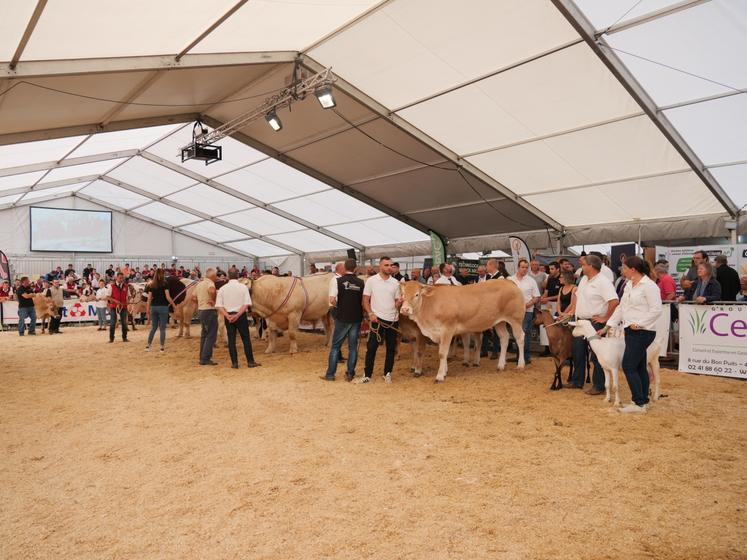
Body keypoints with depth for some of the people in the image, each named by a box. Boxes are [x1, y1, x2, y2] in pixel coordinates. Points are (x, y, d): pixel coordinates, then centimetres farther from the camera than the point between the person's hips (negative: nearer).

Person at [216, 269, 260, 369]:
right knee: (246, 339, 7)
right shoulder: (243, 287, -4)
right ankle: (250, 361, 10)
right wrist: (237, 315, -14)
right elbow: (246, 304, -13)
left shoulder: (222, 289, 1)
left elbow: (218, 306, -5)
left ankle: (234, 363, 9)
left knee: (231, 340, 8)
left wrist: (227, 316, -12)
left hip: (228, 317, 2)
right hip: (241, 316, -2)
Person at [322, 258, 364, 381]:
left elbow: (332, 300, -15)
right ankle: (350, 374, 17)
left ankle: (330, 374, 13)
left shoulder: (337, 280, -7)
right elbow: (364, 301, -1)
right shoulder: (361, 282, 0)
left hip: (342, 318, -2)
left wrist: (339, 306, 3)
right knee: (353, 347, 12)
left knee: (335, 346, 10)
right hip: (357, 318, 2)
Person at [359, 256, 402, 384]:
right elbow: (365, 300, -2)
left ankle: (387, 373, 20)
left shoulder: (395, 283, 5)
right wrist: (370, 314, -14)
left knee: (391, 348, 8)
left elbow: (397, 302, 10)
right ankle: (367, 374, 9)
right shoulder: (371, 280, -2)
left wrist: (399, 302, -13)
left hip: (393, 320, 3)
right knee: (371, 346, 0)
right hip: (377, 318, -3)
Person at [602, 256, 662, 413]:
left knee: (628, 366, -9)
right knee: (639, 367, 13)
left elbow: (656, 310, -18)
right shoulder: (629, 285, 13)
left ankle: (639, 403, -2)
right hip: (631, 330, 9)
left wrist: (639, 323, -18)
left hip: (642, 332, -9)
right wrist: (607, 326, 16)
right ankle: (643, 401, 21)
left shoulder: (649, 286, -13)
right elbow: (621, 307, 17)